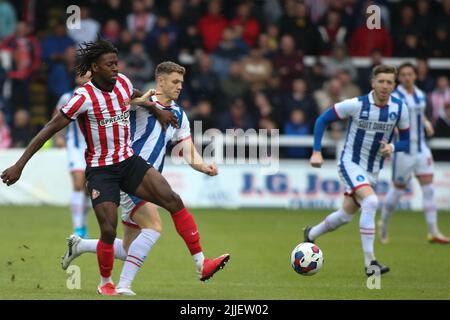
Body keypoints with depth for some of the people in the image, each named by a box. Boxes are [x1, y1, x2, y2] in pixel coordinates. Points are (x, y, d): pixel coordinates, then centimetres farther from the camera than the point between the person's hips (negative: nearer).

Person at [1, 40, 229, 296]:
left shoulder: (123, 83, -1)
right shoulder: (84, 97, -19)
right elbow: (49, 130, -17)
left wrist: (158, 111, 27)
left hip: (129, 161, 5)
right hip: (100, 170, -5)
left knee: (173, 200, -12)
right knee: (109, 231, -13)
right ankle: (106, 283, 15)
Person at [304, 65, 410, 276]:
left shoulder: (399, 109, -7)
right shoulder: (356, 105, -17)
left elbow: (406, 141, 4)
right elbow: (322, 120, -6)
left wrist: (392, 147, -18)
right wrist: (316, 152, -13)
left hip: (372, 171, 5)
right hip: (350, 164, -5)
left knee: (345, 215, 15)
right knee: (370, 201, -28)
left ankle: (311, 235, 44)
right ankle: (370, 262, -26)